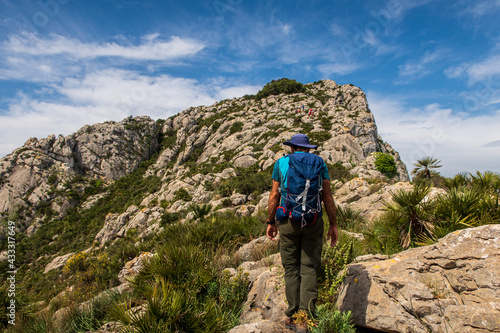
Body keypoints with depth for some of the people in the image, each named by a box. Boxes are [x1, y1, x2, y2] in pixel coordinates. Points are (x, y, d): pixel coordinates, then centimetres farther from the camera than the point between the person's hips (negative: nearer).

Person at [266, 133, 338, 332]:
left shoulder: (281, 163, 8)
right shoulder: (318, 163, 9)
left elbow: (274, 195, 5)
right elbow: (327, 196, 3)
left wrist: (271, 222, 11)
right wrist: (333, 225, 7)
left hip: (289, 220, 0)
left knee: (291, 269, 8)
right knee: (309, 269, 5)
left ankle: (293, 317, 14)